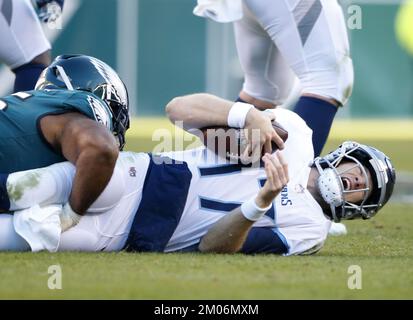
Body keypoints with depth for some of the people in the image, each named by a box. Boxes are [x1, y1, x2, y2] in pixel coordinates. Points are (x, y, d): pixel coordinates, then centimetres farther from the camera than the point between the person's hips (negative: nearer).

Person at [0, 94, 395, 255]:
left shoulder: (308, 230, 6)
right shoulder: (295, 133, 10)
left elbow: (212, 246, -6)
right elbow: (179, 108, 4)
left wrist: (261, 202, -24)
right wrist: (251, 115, -12)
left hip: (137, 234, -1)